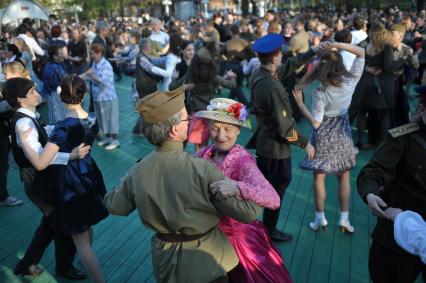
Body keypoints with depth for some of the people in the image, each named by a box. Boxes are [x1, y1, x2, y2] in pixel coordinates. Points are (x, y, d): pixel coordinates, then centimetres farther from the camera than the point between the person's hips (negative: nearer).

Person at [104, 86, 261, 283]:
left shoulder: (137, 173, -14)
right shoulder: (203, 171, -29)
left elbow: (115, 206, 5)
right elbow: (248, 212, -25)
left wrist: (123, 184, 24)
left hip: (166, 261, 5)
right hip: (207, 261, -4)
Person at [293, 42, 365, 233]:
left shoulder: (320, 93, -25)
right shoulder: (351, 81, -15)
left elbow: (315, 123, -21)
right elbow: (361, 52, -5)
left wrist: (299, 102, -18)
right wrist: (337, 44, -16)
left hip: (323, 138, -4)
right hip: (343, 135, 4)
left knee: (319, 177, 11)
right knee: (344, 176, 16)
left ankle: (320, 219, 21)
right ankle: (344, 219, 22)